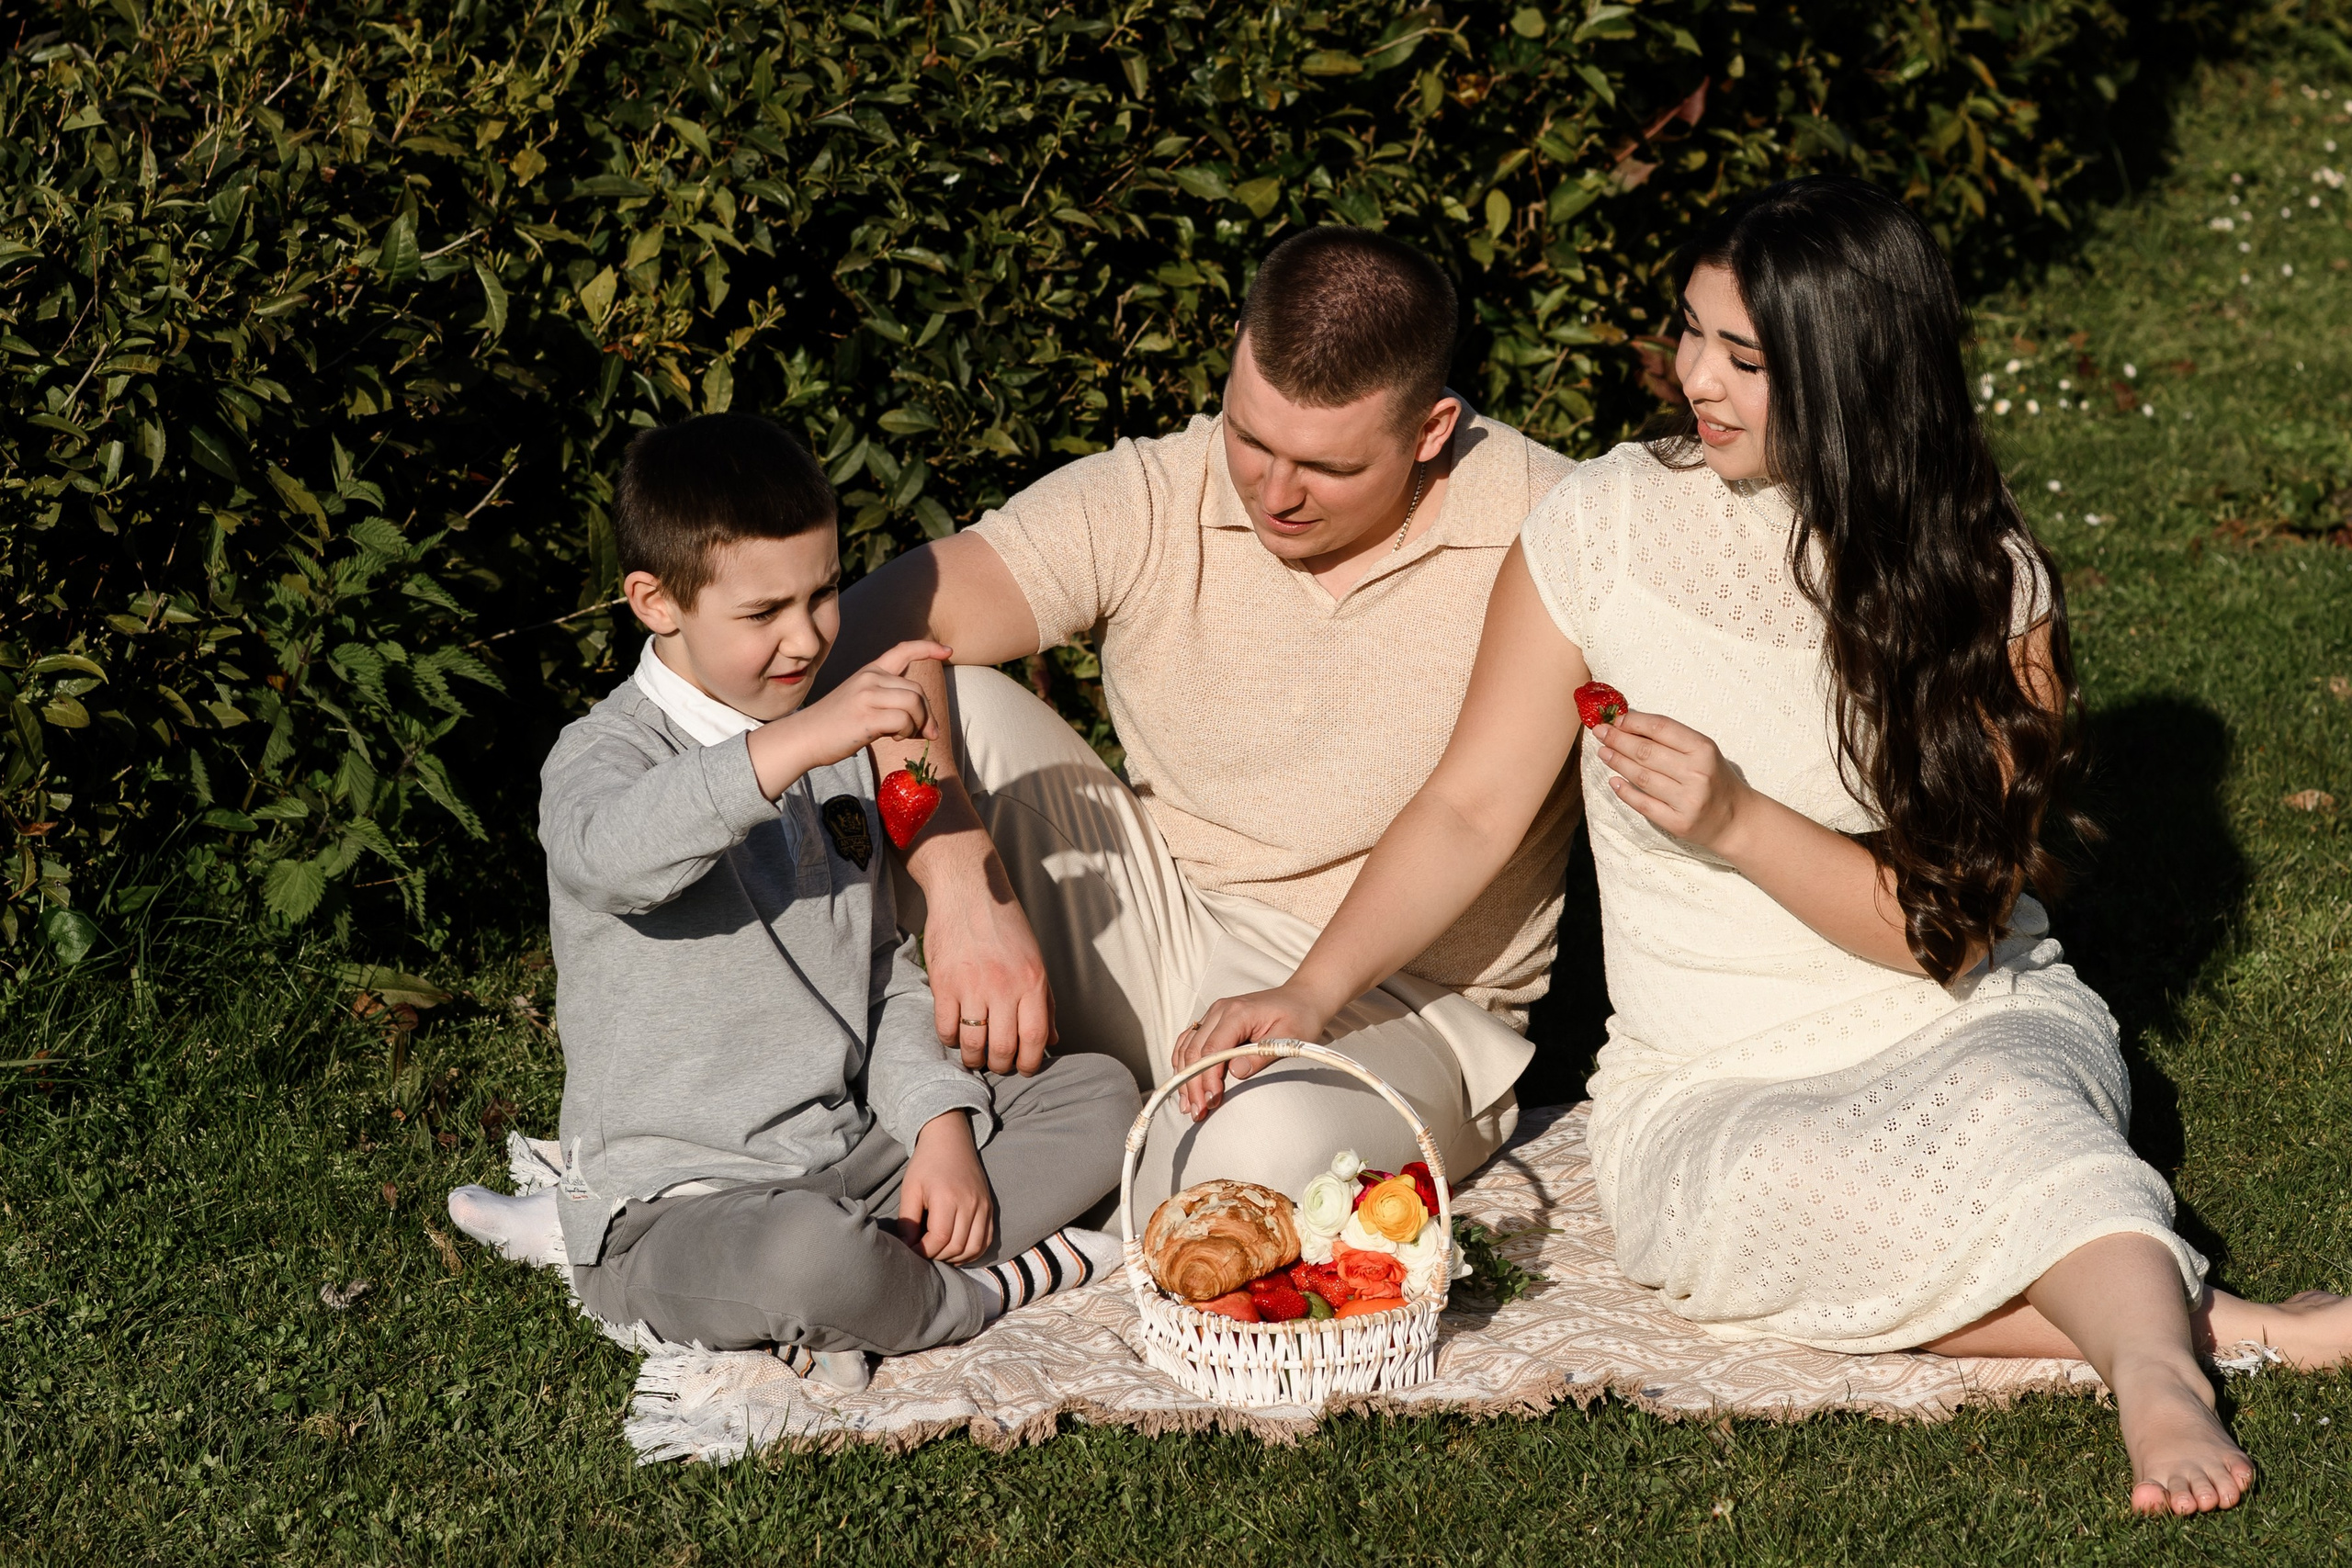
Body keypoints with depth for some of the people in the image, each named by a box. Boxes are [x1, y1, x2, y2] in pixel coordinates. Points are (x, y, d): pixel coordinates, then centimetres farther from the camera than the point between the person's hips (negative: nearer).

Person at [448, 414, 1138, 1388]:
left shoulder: (831, 742, 12)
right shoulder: (607, 753, -12)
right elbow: (611, 853, -39)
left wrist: (941, 1124, 0)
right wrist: (791, 746, -49)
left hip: (851, 1159, 8)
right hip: (678, 1192, -8)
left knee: (1099, 1097, 3)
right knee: (810, 1254, -39)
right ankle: (998, 1287, -6)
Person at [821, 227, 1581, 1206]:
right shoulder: (1150, 502, -8)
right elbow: (879, 624, -17)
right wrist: (963, 881, -33)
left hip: (1400, 1011, -3)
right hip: (1155, 934, 3)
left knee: (1262, 1148, -38)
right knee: (942, 700, -17)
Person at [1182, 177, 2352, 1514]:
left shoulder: (1985, 581, -6)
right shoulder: (1610, 523, -4)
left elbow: (1952, 927, -9)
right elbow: (1472, 811, -2)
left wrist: (1739, 824, -23)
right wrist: (1316, 991, -15)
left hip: (1972, 1033, -1)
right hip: (1709, 1087, 1)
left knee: (1998, 1107, -37)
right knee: (1773, 1190, -35)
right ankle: (2209, 1322, -32)